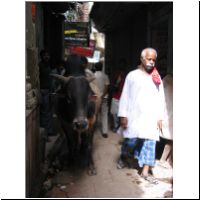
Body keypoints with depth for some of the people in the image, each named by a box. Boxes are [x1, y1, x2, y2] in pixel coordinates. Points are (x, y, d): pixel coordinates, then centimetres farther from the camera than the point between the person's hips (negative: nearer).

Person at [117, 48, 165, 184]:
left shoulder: (157, 78, 7)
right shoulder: (132, 75, -1)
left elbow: (161, 99, 8)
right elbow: (125, 96, -2)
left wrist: (160, 117, 3)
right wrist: (123, 115, -7)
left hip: (151, 117, 3)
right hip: (134, 116, -2)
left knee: (150, 143, 1)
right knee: (131, 140, 7)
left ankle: (145, 172, 11)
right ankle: (122, 158, 37)